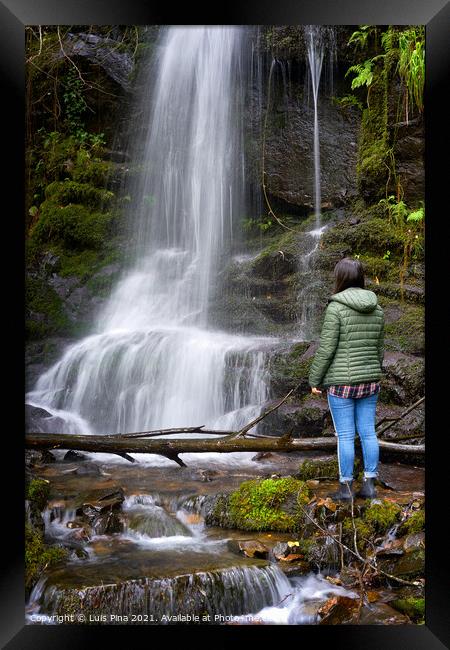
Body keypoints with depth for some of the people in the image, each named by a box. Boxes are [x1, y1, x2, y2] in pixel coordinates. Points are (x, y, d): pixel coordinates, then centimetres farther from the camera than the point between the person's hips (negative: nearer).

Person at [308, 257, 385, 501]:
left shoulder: (336, 308, -14)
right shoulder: (376, 309, 4)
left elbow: (326, 349, -14)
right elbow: (379, 348, 11)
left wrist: (314, 380, -5)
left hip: (341, 382, -5)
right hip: (369, 381, 6)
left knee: (345, 436, 3)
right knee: (368, 433, 11)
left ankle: (345, 487, 12)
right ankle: (369, 484, 17)